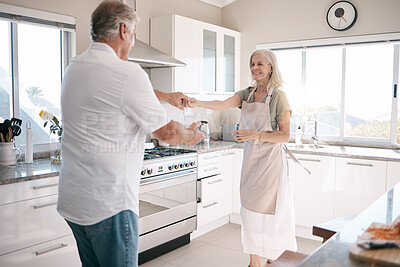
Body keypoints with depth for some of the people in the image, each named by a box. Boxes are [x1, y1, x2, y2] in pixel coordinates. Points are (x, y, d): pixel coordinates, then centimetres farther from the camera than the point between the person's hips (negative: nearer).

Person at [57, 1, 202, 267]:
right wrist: (191, 136, 13)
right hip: (108, 205, -8)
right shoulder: (127, 73, -19)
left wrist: (167, 95, 34)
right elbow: (167, 132, -9)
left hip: (73, 200, 9)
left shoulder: (74, 68, 8)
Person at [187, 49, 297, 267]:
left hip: (270, 161, -5)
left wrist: (255, 135, -21)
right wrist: (198, 103, -28)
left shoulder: (278, 96, -8)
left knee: (267, 212, 2)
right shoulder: (247, 93, 7)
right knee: (250, 211, 9)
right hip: (250, 159, 6)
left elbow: (285, 135, -11)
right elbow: (224, 104, -11)